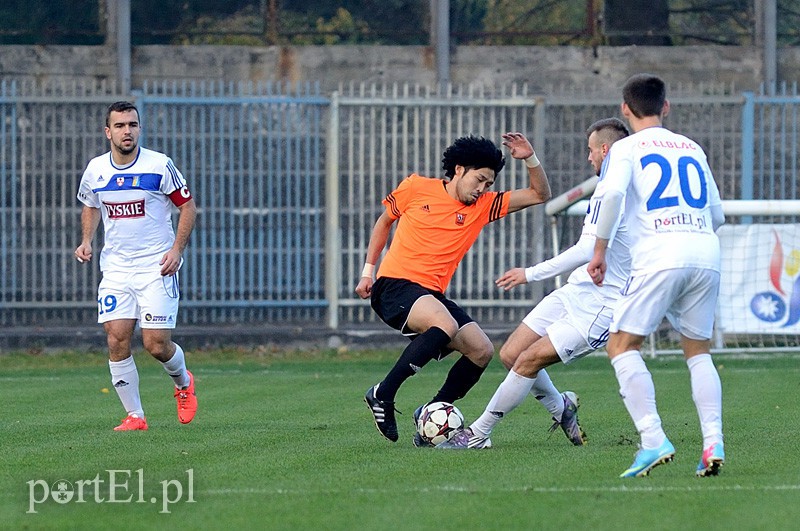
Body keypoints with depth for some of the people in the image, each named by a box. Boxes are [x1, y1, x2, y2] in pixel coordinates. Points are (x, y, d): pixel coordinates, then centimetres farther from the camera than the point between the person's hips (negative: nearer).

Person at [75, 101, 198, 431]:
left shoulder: (159, 165, -7)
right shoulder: (95, 169, 4)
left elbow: (188, 206, 1)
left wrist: (177, 249, -10)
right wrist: (86, 241, 6)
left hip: (156, 267, -3)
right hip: (115, 268, 3)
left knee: (156, 345, -9)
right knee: (117, 341, -9)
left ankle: (183, 383, 24)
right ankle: (134, 416, 2)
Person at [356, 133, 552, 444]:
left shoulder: (483, 206, 10)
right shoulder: (417, 188, 0)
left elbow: (539, 195, 11)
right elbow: (384, 221, 16)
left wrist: (530, 159, -6)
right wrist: (368, 272, 14)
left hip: (432, 295, 6)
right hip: (394, 286, -6)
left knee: (482, 350, -7)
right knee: (446, 326, -33)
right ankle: (382, 395, -25)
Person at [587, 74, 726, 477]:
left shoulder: (627, 148, 9)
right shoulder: (692, 148, 23)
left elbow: (613, 193, -10)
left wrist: (599, 249, -2)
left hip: (659, 252, -5)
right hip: (707, 251, 5)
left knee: (622, 345, 3)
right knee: (698, 350, 16)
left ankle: (653, 440, -13)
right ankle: (713, 442, -2)